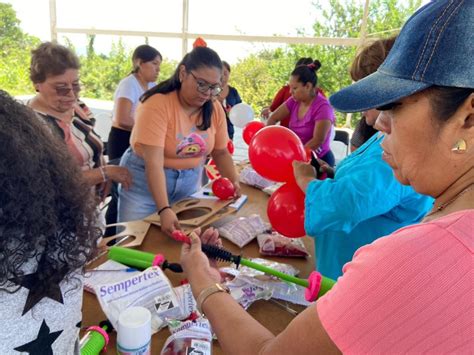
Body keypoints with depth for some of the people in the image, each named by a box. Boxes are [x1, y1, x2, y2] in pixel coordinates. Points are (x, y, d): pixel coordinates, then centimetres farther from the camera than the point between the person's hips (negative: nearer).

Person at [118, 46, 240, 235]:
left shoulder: (215, 108, -6)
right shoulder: (156, 105, -23)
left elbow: (221, 152, 4)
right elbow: (153, 163, -30)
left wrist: (234, 182, -12)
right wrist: (164, 210, -38)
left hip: (189, 183, 5)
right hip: (145, 182, -4)